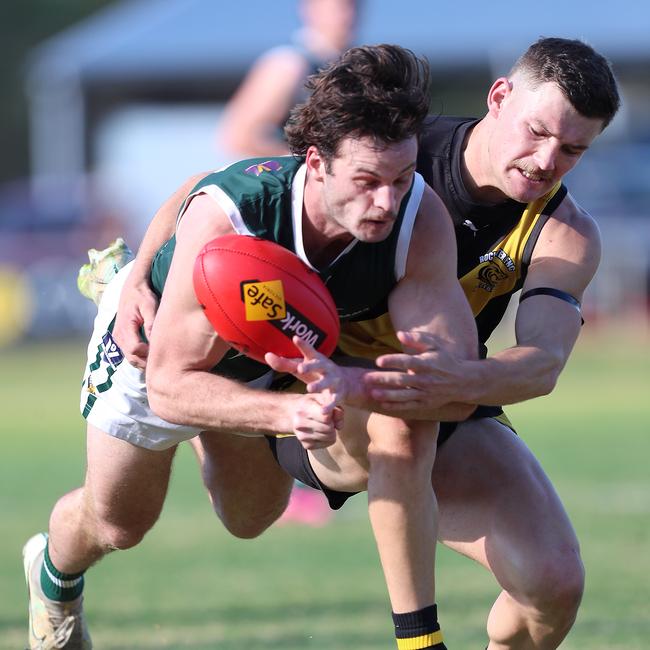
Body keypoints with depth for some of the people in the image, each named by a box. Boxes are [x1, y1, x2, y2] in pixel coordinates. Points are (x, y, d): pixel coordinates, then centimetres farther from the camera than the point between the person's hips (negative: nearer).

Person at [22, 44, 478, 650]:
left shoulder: (419, 218, -40)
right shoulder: (224, 216, -49)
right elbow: (170, 384, -44)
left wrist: (349, 385, -64)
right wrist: (286, 410, -62)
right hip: (152, 331, -2)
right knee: (117, 525, 20)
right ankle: (54, 573, 54)